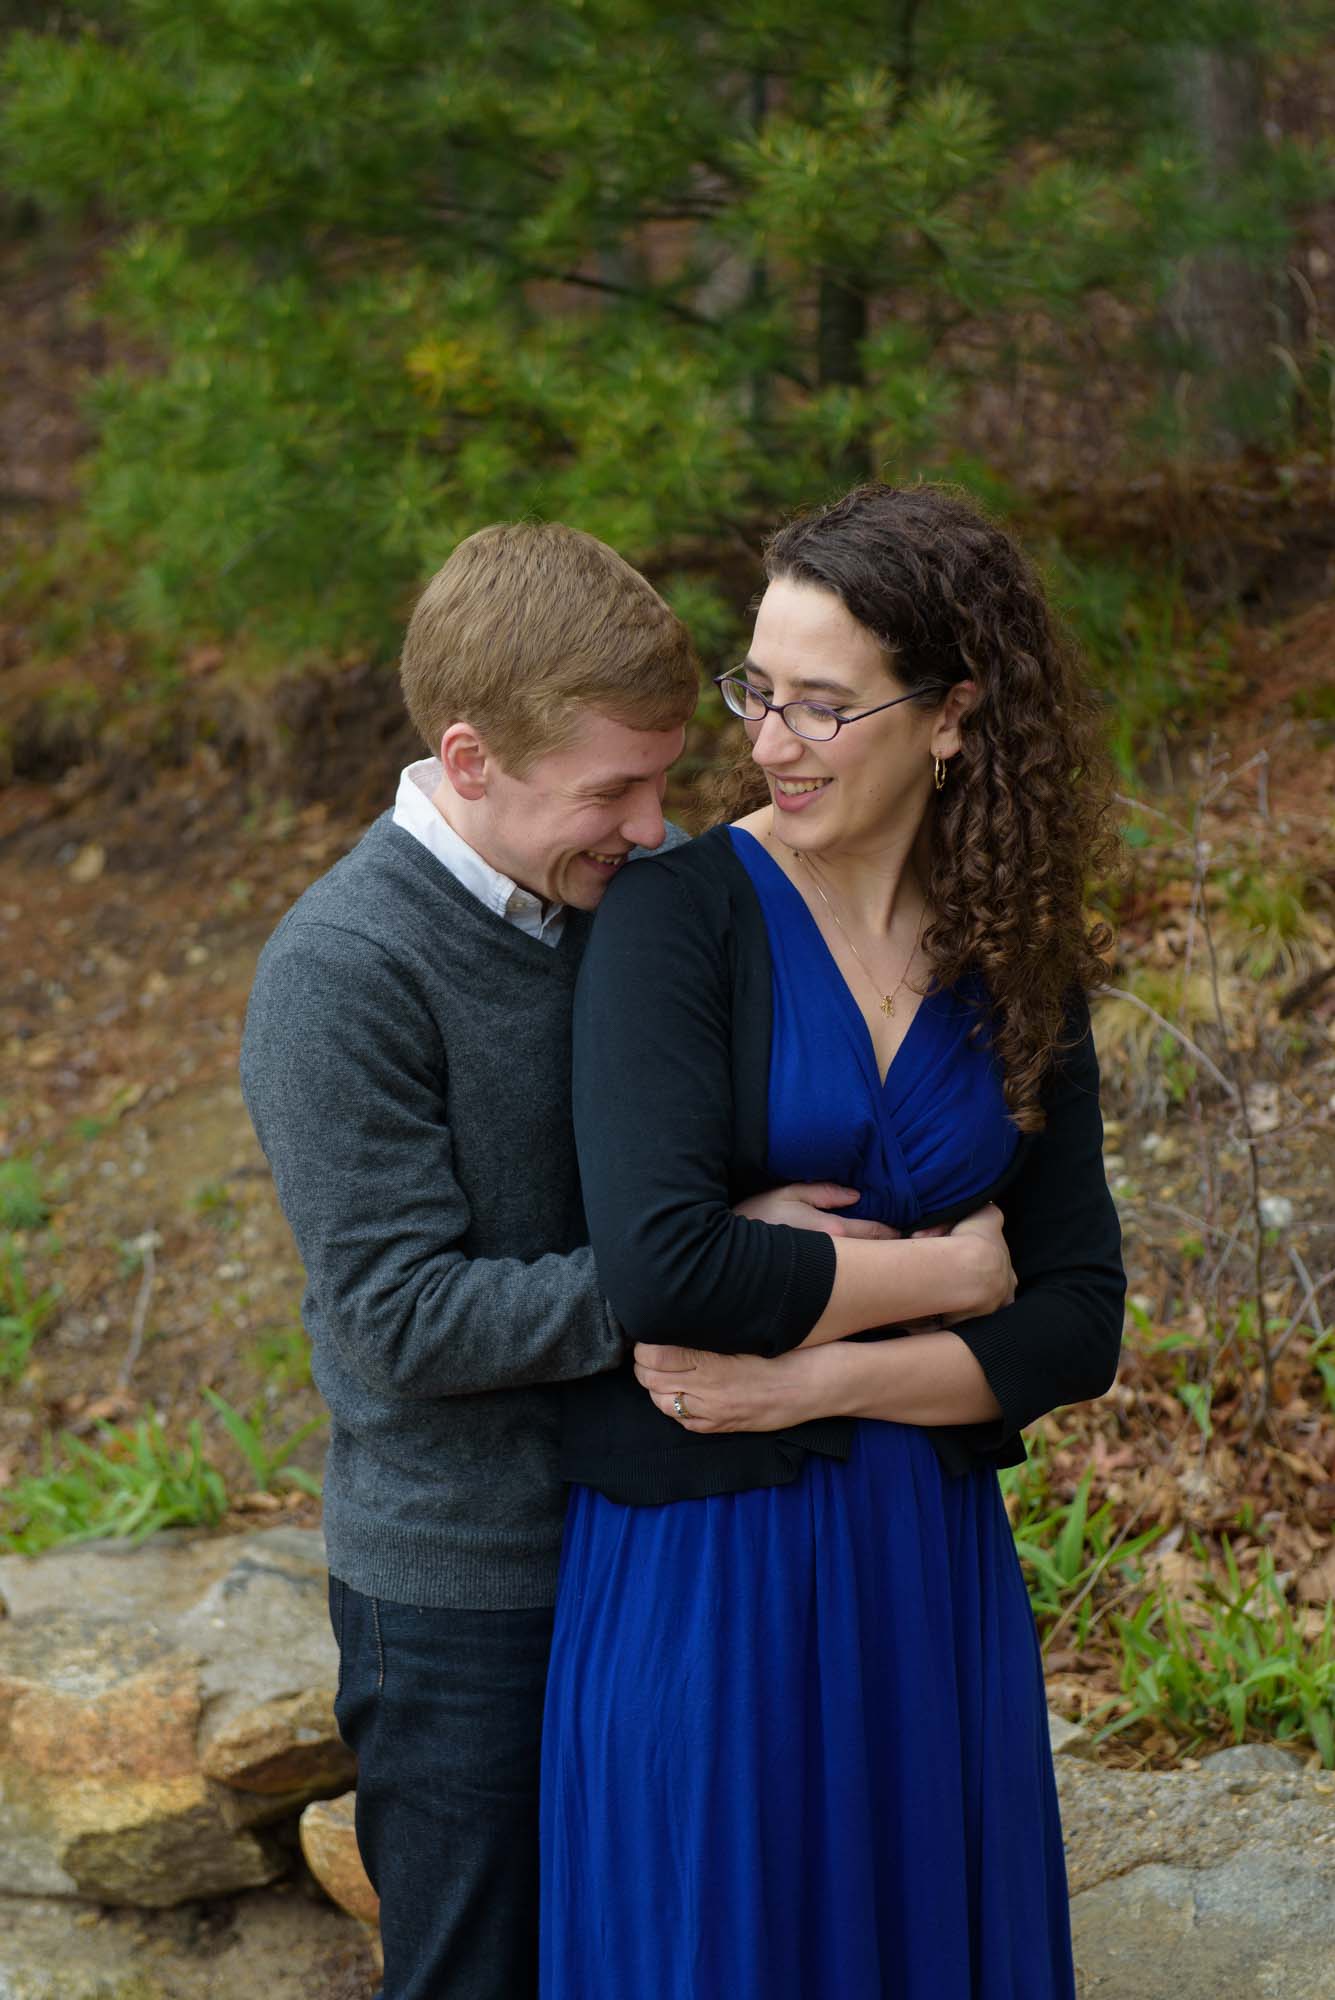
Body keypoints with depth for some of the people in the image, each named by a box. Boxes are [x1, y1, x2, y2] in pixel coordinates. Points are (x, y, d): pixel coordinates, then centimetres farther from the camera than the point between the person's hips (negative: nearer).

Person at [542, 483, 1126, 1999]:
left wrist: (812, 1378, -14)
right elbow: (658, 1261, -24)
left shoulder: (1016, 975, 4)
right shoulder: (681, 913, -10)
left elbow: (1078, 1329, 0)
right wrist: (945, 1271, -13)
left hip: (933, 1566, 4)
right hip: (698, 1571, -4)